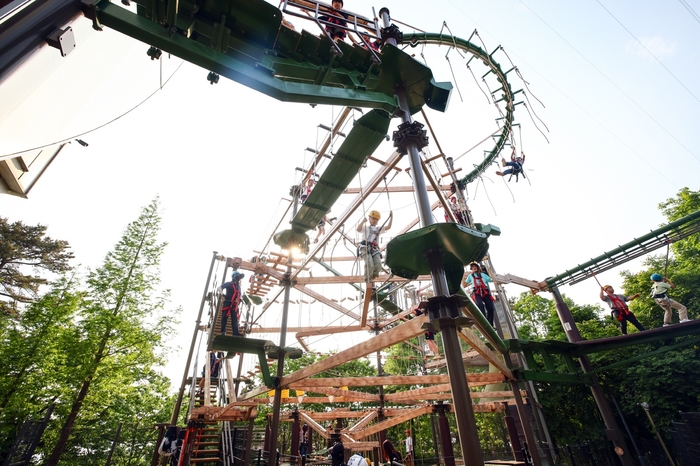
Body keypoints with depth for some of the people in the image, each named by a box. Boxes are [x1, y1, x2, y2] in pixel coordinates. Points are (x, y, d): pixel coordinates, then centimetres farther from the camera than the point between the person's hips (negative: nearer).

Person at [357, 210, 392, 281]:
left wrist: (391, 218, 2)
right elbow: (358, 229, -3)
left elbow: (388, 227, 14)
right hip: (366, 248, -3)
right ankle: (367, 279, -4)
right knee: (369, 265, -23)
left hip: (375, 249, 4)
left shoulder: (379, 229, 29)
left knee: (378, 265, -19)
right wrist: (363, 221, -13)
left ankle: (372, 277, 4)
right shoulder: (366, 228, 19)